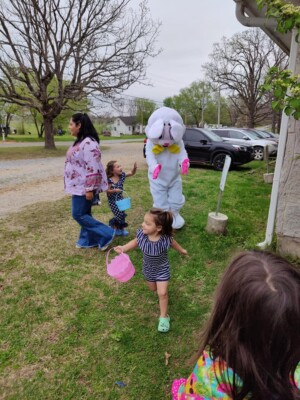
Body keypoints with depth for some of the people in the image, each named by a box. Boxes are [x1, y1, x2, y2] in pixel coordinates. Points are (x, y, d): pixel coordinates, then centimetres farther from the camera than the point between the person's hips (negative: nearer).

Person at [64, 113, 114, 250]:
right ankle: (87, 240, 29)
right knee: (84, 213, 16)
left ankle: (106, 234, 3)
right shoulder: (80, 141, 12)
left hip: (84, 187, -10)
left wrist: (90, 189, -25)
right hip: (79, 186, 10)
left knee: (78, 214, -3)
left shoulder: (88, 143, -22)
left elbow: (92, 168, -26)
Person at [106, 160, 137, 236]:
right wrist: (114, 190, -33)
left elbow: (132, 173, 4)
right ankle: (114, 227, 20)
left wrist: (134, 168, -15)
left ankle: (121, 228, 27)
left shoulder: (122, 175, -6)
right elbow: (107, 191, -17)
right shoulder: (110, 180, -22)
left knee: (122, 213, 10)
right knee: (119, 214, -6)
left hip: (120, 199, 6)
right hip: (113, 200, -6)